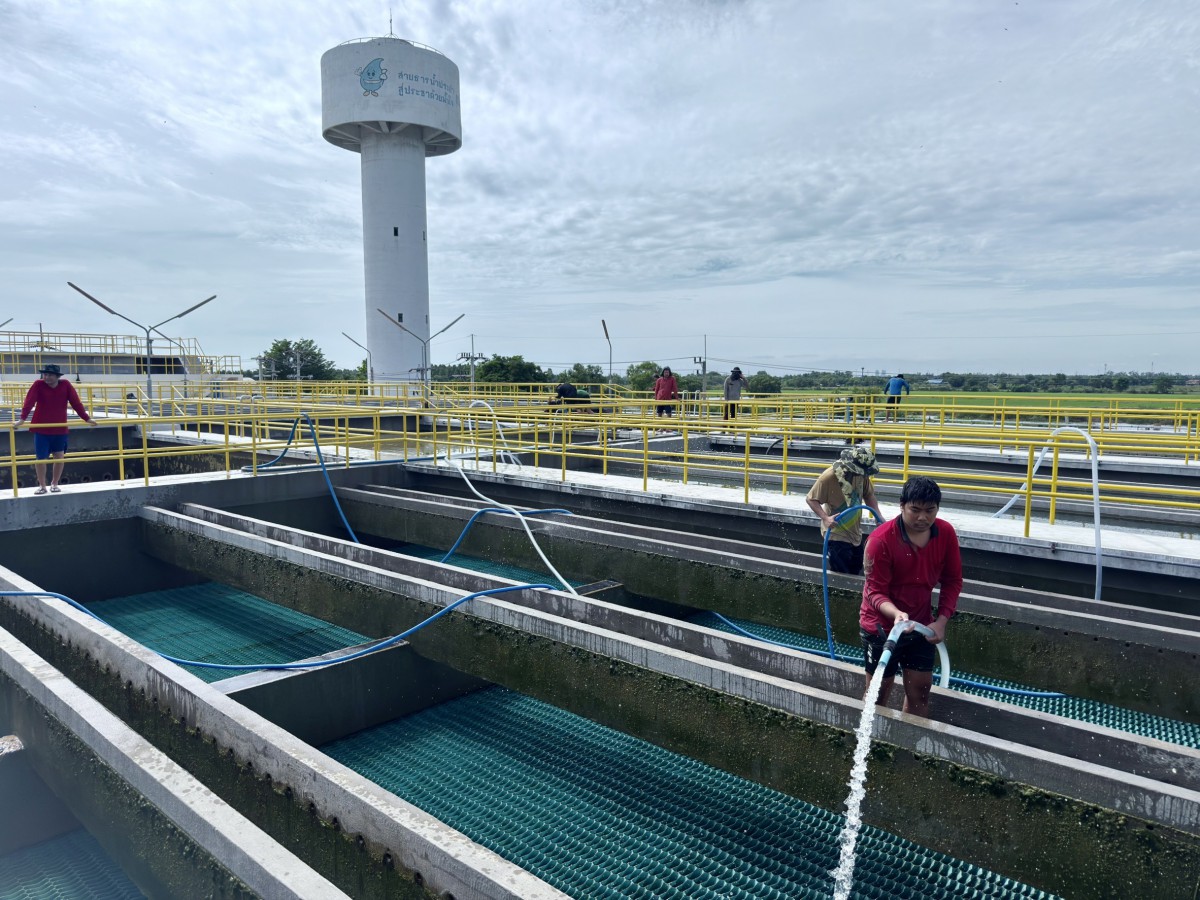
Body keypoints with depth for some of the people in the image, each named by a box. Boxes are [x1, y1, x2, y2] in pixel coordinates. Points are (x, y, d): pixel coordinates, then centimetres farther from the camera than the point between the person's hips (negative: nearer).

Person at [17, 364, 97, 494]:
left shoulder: (66, 385, -5)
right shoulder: (38, 385, -9)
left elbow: (76, 402, -3)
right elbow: (29, 402, -19)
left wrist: (86, 418, -6)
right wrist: (22, 419, -30)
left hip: (60, 429, 1)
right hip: (41, 429, -1)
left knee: (59, 457, 5)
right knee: (40, 458, 2)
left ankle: (54, 484, 23)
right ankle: (42, 485, 18)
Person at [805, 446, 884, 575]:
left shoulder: (861, 474, -8)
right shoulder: (828, 477, -26)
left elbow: (868, 495, 8)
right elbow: (811, 499, -19)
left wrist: (878, 515, -6)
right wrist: (825, 518, -33)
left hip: (855, 533, 7)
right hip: (836, 534, -7)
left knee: (856, 571, 20)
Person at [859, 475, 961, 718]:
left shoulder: (946, 533, -9)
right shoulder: (881, 540, -24)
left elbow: (952, 581, 2)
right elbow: (875, 591, -21)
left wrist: (941, 621, -7)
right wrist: (896, 613, -40)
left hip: (920, 625, 4)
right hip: (882, 626, -4)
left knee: (920, 689, 13)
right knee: (878, 692, 8)